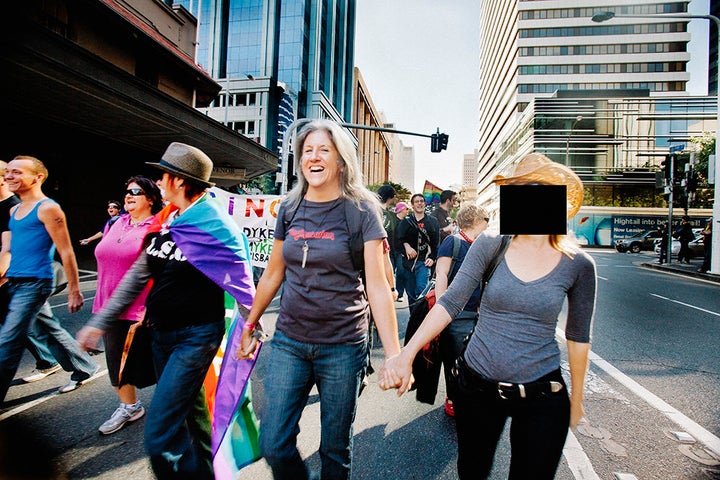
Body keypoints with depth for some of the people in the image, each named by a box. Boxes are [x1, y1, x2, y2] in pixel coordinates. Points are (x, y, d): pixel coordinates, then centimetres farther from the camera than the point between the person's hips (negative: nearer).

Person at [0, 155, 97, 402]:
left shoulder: (48, 209, -11)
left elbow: (66, 252, -13)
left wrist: (74, 291, -14)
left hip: (35, 283, -8)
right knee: (49, 331, 17)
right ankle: (84, 368, 31)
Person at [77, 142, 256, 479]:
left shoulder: (215, 226, -16)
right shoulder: (163, 223, 6)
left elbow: (242, 284, -14)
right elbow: (138, 275, 12)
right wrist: (100, 322, 12)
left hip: (196, 336, -8)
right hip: (161, 332, 8)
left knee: (159, 436, -10)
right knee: (189, 409, 23)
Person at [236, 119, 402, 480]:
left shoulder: (361, 211, -8)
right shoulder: (290, 208, 3)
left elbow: (377, 287, -12)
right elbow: (273, 274, 12)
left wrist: (395, 356, -17)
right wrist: (249, 325, 16)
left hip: (343, 347, -3)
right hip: (289, 342, 4)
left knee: (335, 447, 14)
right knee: (273, 445, 9)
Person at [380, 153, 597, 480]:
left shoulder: (578, 265, -7)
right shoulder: (490, 245, -9)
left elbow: (578, 336, 3)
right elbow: (450, 302, -15)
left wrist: (576, 399, 12)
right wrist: (406, 354, -25)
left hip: (541, 397, -1)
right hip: (476, 387, 1)